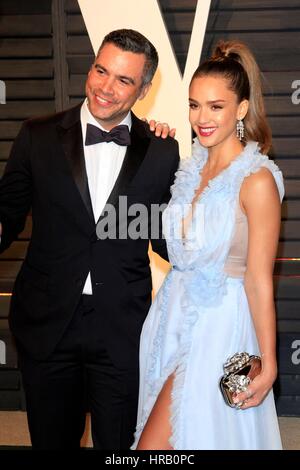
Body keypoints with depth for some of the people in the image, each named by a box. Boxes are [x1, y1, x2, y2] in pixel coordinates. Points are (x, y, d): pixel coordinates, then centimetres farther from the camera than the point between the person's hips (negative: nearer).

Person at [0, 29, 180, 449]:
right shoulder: (39, 137, -2)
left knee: (118, 442, 15)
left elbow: (163, 239, 4)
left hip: (122, 331, 0)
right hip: (47, 322, 1)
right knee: (52, 440, 18)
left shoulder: (161, 151, -2)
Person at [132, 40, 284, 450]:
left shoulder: (257, 180, -18)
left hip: (218, 327, -7)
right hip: (174, 315, 7)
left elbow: (259, 281, -16)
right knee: (179, 429, 18)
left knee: (155, 445, -3)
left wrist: (268, 365, -13)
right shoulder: (191, 166, 4)